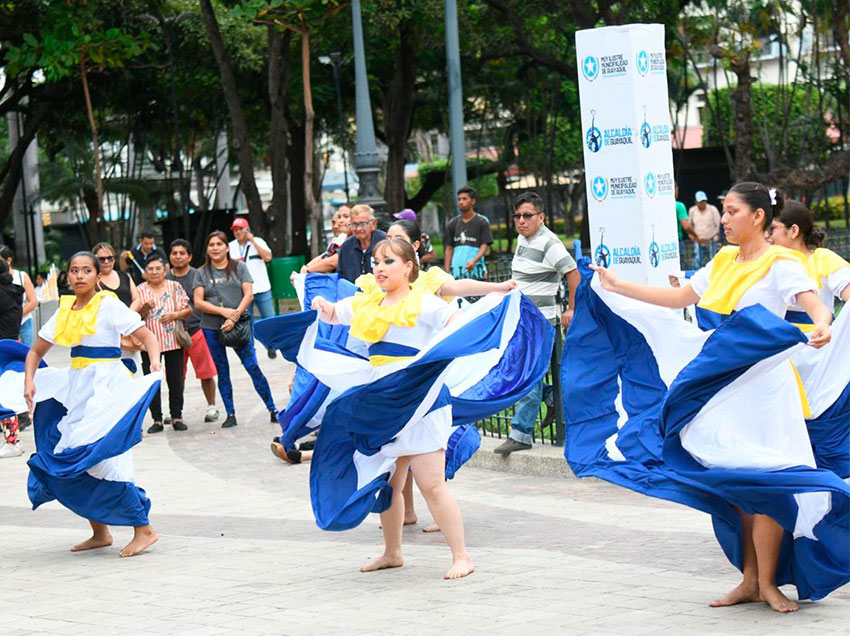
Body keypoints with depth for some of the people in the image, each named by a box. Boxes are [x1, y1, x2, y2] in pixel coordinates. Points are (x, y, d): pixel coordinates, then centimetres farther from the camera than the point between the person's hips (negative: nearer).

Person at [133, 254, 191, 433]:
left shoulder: (175, 287, 7)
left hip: (173, 340, 0)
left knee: (176, 381, 2)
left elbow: (188, 310, 8)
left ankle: (177, 417, 11)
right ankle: (157, 420, 5)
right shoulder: (141, 290, 5)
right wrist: (145, 308, -18)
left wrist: (175, 315, -10)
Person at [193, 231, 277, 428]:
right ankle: (230, 414, 13)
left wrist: (234, 317, -15)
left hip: (238, 325, -2)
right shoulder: (202, 273, 8)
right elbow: (198, 302, -1)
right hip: (212, 329, 2)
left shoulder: (239, 267, 6)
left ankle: (272, 410, -2)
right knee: (222, 373, 6)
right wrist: (223, 311, -14)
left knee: (253, 367, -7)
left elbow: (249, 294, -2)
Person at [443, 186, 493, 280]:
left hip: (475, 271, -4)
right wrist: (447, 272, 4)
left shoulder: (481, 222, 2)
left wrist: (474, 261, -22)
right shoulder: (452, 224, 14)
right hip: (456, 272, 4)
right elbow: (449, 249, 14)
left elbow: (485, 245, -4)